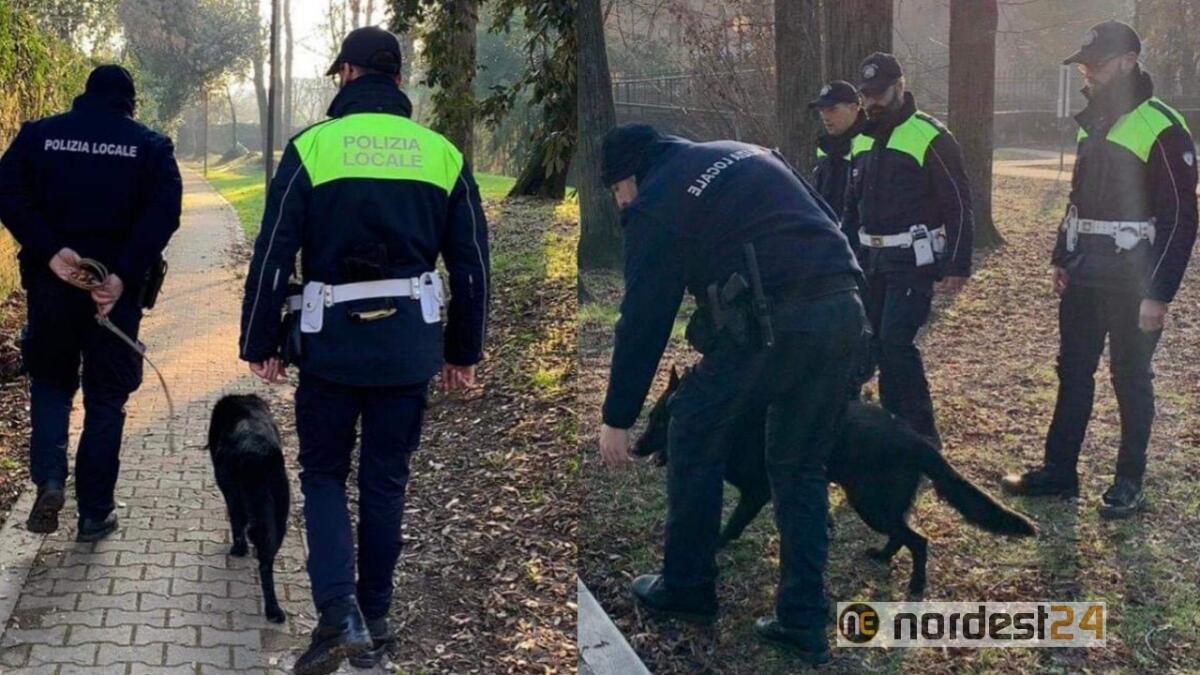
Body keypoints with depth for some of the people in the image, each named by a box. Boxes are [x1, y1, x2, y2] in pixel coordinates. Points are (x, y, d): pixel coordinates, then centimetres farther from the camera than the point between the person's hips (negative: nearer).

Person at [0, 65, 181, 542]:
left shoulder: (39, 135, 4)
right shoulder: (150, 146, 1)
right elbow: (165, 213, -13)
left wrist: (50, 251, -16)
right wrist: (124, 276, -18)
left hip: (51, 284, 1)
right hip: (117, 287, -1)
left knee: (50, 381, 20)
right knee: (106, 397, 10)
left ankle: (49, 479, -2)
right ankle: (95, 513, 12)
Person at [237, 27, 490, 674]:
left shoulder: (311, 147, -4)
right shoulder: (442, 154, 5)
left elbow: (272, 256, -5)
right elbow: (471, 264, 8)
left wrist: (260, 344, 4)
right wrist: (464, 351, 17)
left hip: (331, 339, -2)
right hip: (410, 343, 2)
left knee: (322, 475, 11)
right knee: (386, 481, 13)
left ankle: (339, 613, -5)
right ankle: (374, 618, 21)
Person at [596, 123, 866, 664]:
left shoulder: (655, 204, 5)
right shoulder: (744, 154, 25)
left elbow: (643, 320, 4)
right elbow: (825, 221, 22)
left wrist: (617, 418, 11)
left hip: (772, 322, -7)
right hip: (844, 312, 7)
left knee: (694, 432, 15)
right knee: (800, 467, 17)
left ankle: (687, 589, 25)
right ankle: (804, 623, 17)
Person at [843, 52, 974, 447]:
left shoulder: (929, 138, -11)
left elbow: (959, 207, -11)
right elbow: (852, 206, 21)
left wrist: (958, 266, -15)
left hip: (913, 262, -7)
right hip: (873, 261, 7)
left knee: (896, 342, -15)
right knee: (878, 344, 9)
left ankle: (922, 435, -5)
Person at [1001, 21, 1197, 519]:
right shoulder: (1093, 123, 11)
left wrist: (1158, 293, -18)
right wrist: (1062, 259, 14)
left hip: (1132, 280, -7)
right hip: (1084, 273, 7)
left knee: (1131, 380, 4)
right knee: (1073, 372, 12)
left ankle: (1129, 483, 15)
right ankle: (1059, 471, 21)